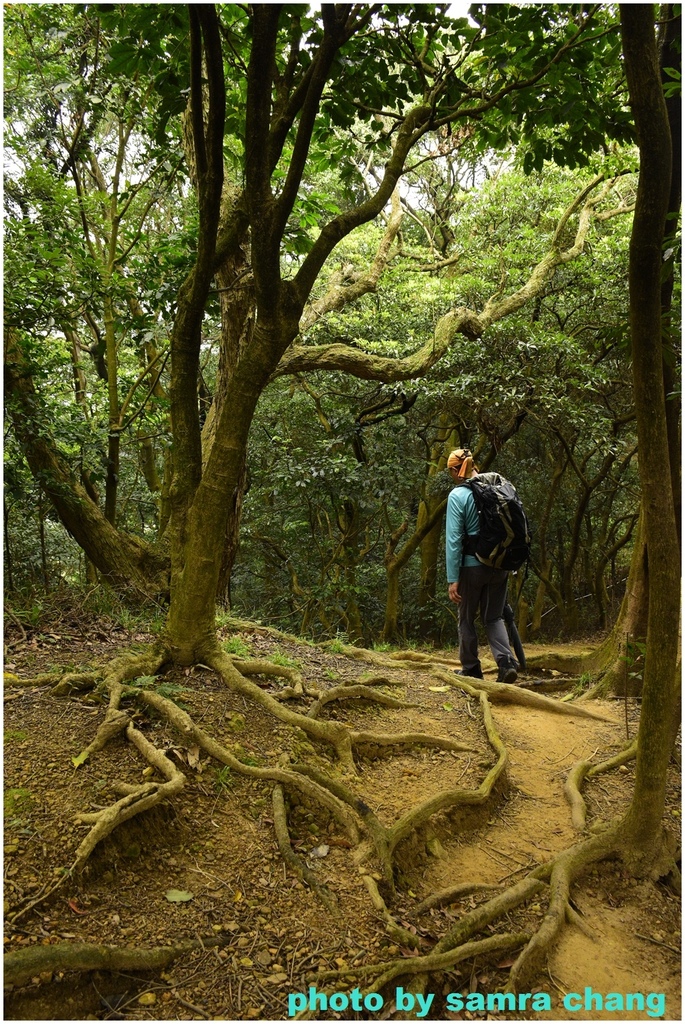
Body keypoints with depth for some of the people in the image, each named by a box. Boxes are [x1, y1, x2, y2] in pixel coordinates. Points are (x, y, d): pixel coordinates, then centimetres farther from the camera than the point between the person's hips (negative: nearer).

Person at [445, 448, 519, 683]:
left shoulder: (458, 495, -11)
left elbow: (453, 539, -15)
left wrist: (452, 578, -13)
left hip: (472, 566, -4)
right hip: (500, 565, 5)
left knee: (467, 619, 13)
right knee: (494, 617, 15)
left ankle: (471, 669, 21)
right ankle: (507, 663, -3)